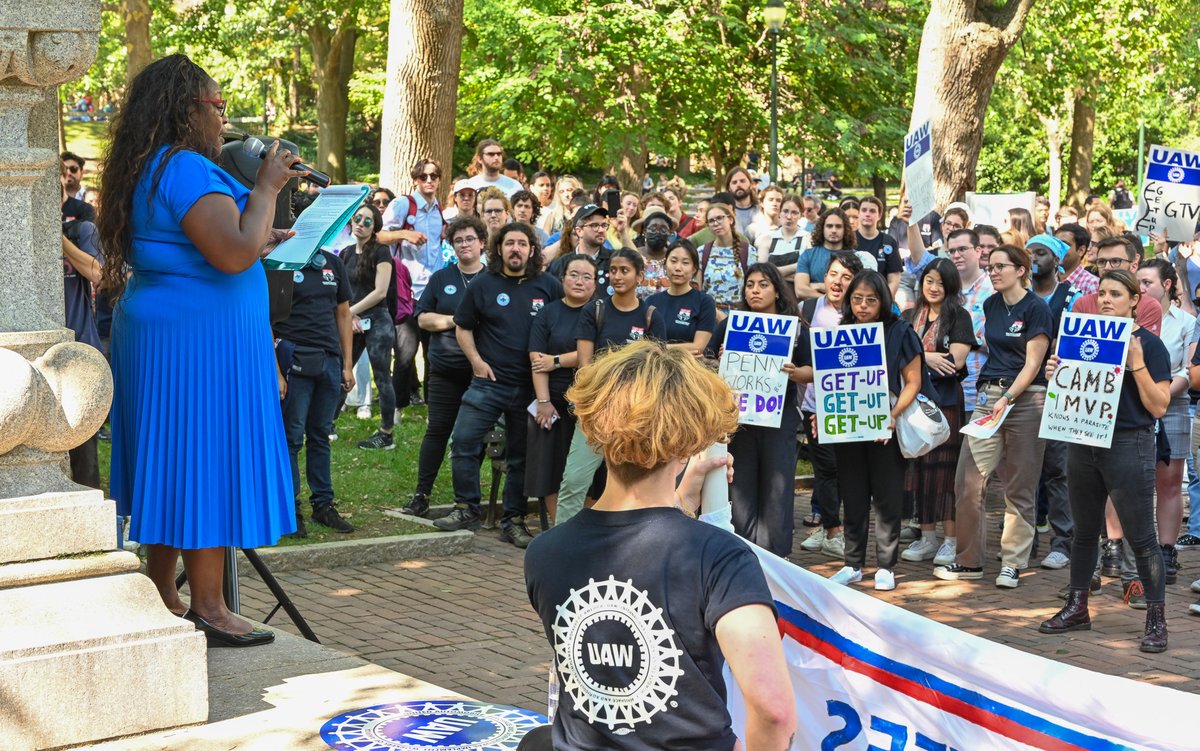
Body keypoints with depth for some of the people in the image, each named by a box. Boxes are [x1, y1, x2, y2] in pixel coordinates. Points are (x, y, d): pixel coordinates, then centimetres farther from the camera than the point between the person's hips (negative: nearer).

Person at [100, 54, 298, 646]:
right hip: (200, 339, -11)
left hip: (158, 332, 11)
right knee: (208, 463, -6)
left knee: (174, 466, 13)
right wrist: (266, 187, -15)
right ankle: (207, 609, -1)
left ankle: (163, 600, 19)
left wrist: (257, 241, 30)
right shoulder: (187, 170, -17)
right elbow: (234, 253, -26)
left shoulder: (151, 169, 16)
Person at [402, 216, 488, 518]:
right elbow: (423, 318, 4)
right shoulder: (441, 278, 9)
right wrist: (457, 320, -9)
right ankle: (421, 495, 3)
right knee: (437, 430, -1)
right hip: (445, 369, 1)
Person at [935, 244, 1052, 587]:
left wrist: (1008, 398, -21)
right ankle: (969, 560, 9)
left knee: (1019, 488, 1)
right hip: (988, 395, 6)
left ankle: (1012, 563, 9)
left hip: (1025, 398, -6)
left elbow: (1032, 364, -11)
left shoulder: (1036, 309, -6)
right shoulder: (990, 305, 13)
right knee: (967, 481, -1)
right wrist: (989, 392, 9)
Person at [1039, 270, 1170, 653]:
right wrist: (1056, 376, -4)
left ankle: (1157, 619, 5)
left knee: (1141, 537, -3)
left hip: (1128, 445, -5)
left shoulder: (1149, 345, -6)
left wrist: (1136, 363, -20)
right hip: (1084, 444, 6)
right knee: (1084, 531, 14)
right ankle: (1077, 608, 25)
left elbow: (1158, 407, -11)